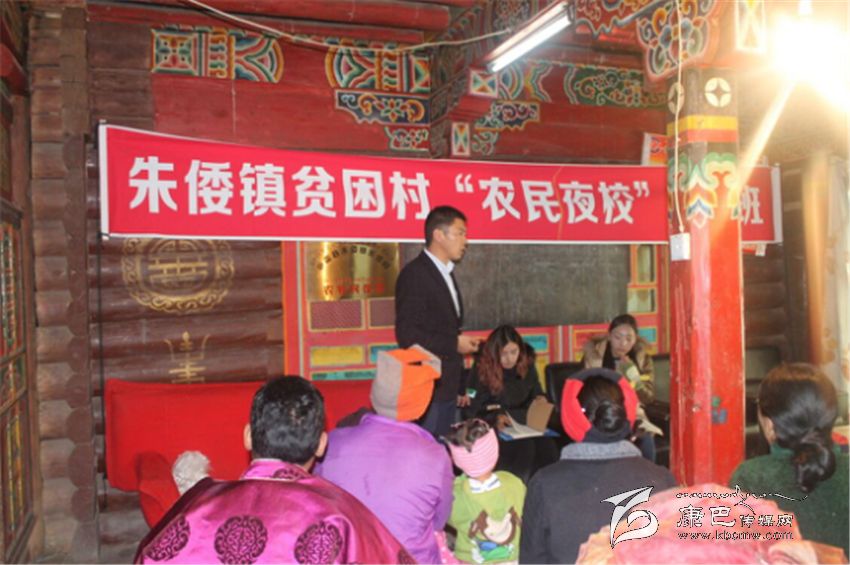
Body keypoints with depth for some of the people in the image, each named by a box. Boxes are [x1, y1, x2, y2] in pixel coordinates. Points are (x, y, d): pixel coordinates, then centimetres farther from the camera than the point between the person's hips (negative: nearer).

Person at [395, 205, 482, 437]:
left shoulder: (446, 274, 15)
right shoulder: (415, 274, -13)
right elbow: (407, 334, -21)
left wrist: (460, 387, 18)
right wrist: (454, 344, -13)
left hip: (447, 388, 8)